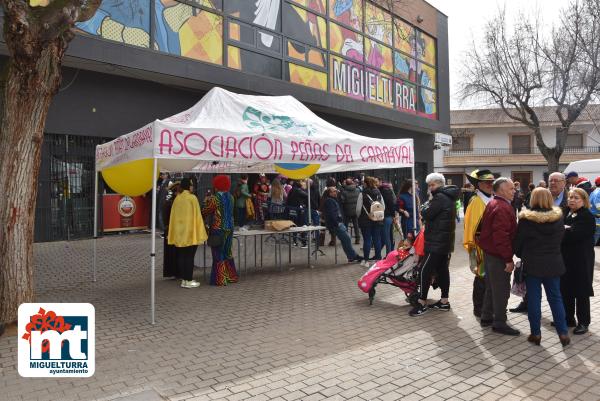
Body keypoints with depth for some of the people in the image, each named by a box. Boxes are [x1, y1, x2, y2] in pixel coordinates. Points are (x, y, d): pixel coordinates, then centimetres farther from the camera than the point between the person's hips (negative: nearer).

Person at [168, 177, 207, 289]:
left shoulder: (177, 199, 5)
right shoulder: (192, 198, -10)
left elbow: (173, 217, 9)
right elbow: (197, 215, -10)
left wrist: (173, 234, 17)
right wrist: (200, 232, -4)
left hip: (179, 232, 5)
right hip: (191, 233, -5)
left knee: (181, 256, 9)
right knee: (189, 256, 0)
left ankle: (183, 280, 15)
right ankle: (189, 280, 4)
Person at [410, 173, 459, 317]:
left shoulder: (440, 198, -16)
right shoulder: (448, 197, 17)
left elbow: (426, 214, -17)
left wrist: (426, 204, 0)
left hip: (436, 241, -11)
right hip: (445, 240, 11)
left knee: (425, 270, -8)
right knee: (442, 269, 12)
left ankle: (422, 303, -4)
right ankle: (444, 301, 17)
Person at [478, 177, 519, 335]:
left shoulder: (493, 204, 13)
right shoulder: (502, 208, -19)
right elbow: (501, 235, -26)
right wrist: (508, 258, -23)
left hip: (489, 252, 10)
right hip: (499, 255, -10)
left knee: (491, 287, 18)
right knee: (501, 289, 0)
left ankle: (486, 317, 28)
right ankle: (499, 323, 9)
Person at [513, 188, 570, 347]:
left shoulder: (526, 219, -13)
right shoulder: (558, 217, -3)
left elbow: (517, 242, -6)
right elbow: (560, 239, 6)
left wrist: (522, 256, 12)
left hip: (532, 264, -3)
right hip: (554, 263, 3)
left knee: (534, 298, 6)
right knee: (555, 297, 13)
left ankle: (536, 333, 12)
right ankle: (563, 333, 16)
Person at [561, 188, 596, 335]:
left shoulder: (587, 217, -10)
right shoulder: (565, 214, 11)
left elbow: (574, 235, -23)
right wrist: (565, 230, -16)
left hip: (580, 260, -6)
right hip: (565, 258, 6)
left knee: (581, 292, 4)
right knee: (565, 290, 12)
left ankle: (583, 322, 16)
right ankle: (568, 318, 25)